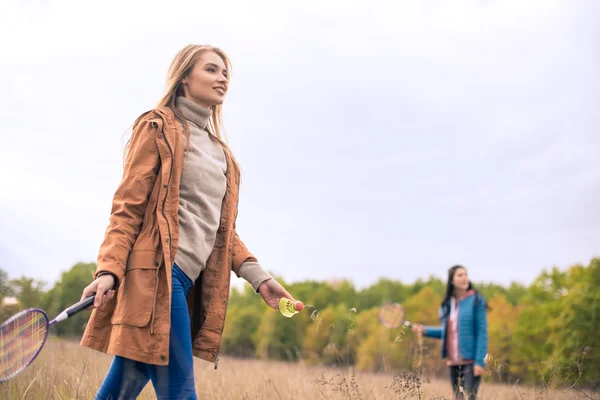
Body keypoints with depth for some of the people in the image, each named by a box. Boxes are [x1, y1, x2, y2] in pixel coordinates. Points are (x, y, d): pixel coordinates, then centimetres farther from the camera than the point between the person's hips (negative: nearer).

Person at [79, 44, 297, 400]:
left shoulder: (220, 151, 24)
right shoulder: (159, 128, 3)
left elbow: (221, 228, 23)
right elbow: (127, 207, -4)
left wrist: (258, 276, 12)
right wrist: (109, 270, -16)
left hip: (189, 280, 7)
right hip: (158, 271, -7)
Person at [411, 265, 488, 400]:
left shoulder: (476, 300, -6)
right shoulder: (447, 304, 10)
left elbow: (482, 332, -9)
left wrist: (480, 361, -15)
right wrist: (425, 330, 9)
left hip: (471, 361, -5)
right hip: (453, 361, 6)